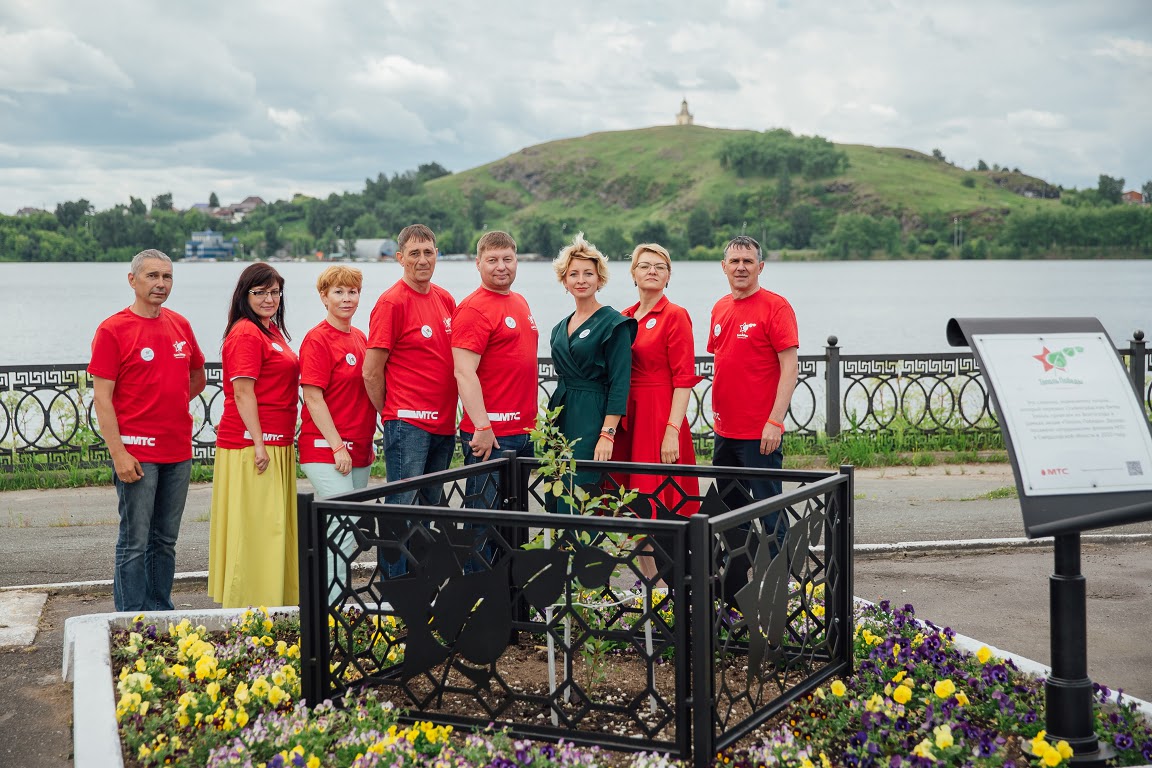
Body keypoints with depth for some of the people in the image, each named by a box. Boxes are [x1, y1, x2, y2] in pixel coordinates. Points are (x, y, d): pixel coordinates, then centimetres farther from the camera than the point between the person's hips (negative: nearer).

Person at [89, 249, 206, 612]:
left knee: (165, 541, 12)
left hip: (178, 451, 6)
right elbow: (102, 398, -10)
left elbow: (197, 377, 27)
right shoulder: (112, 330, -6)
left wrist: (171, 404, 12)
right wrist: (118, 453, -16)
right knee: (135, 542, -3)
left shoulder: (180, 325, 10)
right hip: (136, 452, -6)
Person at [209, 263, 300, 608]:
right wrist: (258, 444, -21)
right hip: (252, 443, -10)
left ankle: (275, 601, 21)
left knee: (275, 526, 13)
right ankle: (252, 606, 0)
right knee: (255, 527, -5)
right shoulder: (246, 333, -13)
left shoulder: (273, 331, 17)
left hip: (277, 444, 10)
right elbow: (243, 392, -18)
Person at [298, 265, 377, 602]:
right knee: (345, 524, -12)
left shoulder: (360, 338, 13)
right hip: (325, 449, -8)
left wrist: (367, 442, 15)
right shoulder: (317, 340, -10)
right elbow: (314, 398, -14)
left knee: (347, 527, 11)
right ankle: (332, 604, -5)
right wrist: (337, 446, -16)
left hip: (358, 450, 8)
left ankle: (340, 595, 19)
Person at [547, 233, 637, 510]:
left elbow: (619, 384, -12)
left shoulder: (613, 323, -7)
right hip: (561, 417, 7)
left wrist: (607, 434, -19)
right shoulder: (561, 328, 15)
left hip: (592, 420, -7)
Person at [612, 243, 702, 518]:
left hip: (660, 416, -6)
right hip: (627, 418, 6)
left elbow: (684, 379, -11)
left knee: (658, 502, -5)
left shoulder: (675, 315, -6)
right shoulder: (624, 318, 12)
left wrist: (672, 431, -18)